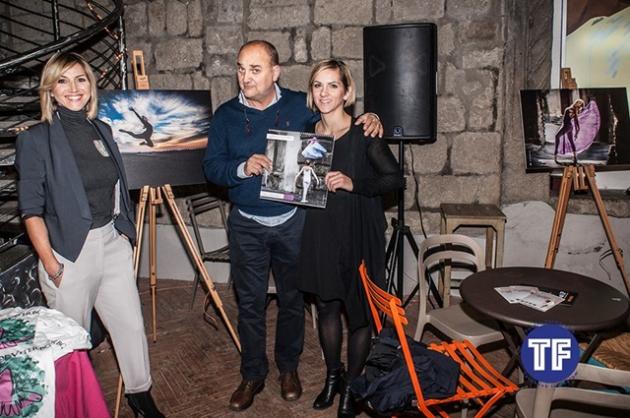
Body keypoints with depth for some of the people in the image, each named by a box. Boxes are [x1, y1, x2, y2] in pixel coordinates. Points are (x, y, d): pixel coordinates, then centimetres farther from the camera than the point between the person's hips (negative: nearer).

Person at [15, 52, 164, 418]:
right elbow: (31, 209, -10)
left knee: (132, 324, 10)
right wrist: (51, 265, -13)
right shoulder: (36, 140, -9)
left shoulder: (102, 130, 8)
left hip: (113, 244, 5)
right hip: (69, 252, -5)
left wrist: (124, 233, 14)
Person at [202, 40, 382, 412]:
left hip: (292, 222, 0)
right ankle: (253, 374, 26)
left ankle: (289, 368, 33)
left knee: (292, 298, 13)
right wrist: (242, 167, -22)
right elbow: (212, 166, -2)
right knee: (250, 302, 8)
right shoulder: (226, 115, 0)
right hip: (247, 226, 1)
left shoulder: (301, 106, -3)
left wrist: (367, 119, -11)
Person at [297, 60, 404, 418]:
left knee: (360, 312, 6)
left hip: (359, 234, -4)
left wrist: (353, 183, -23)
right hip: (320, 234, 4)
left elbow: (396, 178, -11)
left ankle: (352, 385, 27)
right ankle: (333, 375, 36)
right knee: (327, 307, 14)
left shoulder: (364, 134, -10)